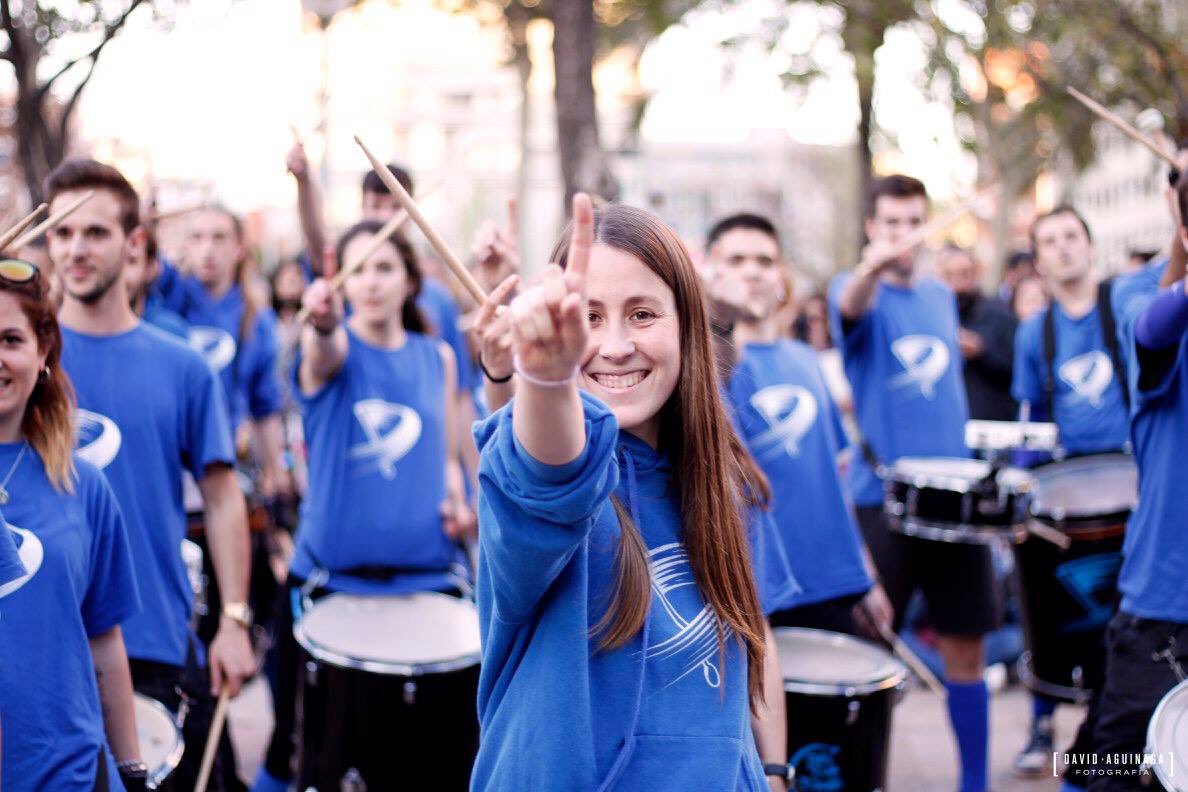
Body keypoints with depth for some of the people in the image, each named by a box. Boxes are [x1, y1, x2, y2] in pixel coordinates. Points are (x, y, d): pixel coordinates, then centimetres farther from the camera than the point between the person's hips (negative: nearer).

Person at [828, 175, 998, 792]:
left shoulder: (942, 296, 14)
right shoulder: (857, 289, -3)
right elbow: (849, 308, -29)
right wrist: (871, 266, -51)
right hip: (884, 495, -5)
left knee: (965, 645, 8)